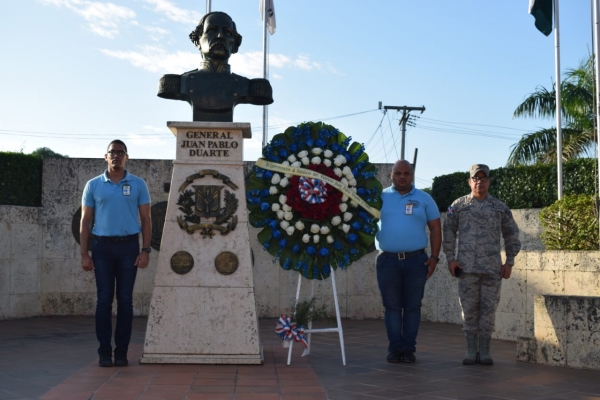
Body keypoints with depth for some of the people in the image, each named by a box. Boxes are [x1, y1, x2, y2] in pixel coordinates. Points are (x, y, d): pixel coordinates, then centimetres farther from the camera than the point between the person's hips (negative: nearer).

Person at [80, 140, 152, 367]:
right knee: (104, 299, 2)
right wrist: (84, 254, -1)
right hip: (102, 246, 0)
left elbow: (146, 219, 5)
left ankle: (121, 351, 9)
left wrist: (145, 250, -4)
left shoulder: (138, 185, 5)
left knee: (125, 299, 3)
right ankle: (104, 351, 8)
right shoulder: (93, 185, 5)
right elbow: (85, 221, 6)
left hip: (128, 246, 0)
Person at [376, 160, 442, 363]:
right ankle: (394, 348, 11)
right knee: (392, 306, 4)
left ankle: (409, 349, 11)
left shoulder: (424, 199, 7)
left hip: (416, 260, 0)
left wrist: (434, 257, 0)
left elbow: (435, 228, 7)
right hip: (388, 260, 0)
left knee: (413, 306, 4)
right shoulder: (380, 197, 6)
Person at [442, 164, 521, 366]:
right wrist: (450, 258, -1)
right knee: (469, 309, 3)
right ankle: (471, 351, 11)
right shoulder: (458, 205, 6)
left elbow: (511, 235, 11)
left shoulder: (500, 208, 8)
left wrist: (509, 262, 5)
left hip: (493, 268, 1)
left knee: (488, 309, 2)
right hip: (467, 267, 0)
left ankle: (484, 351, 11)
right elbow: (449, 232, 6)